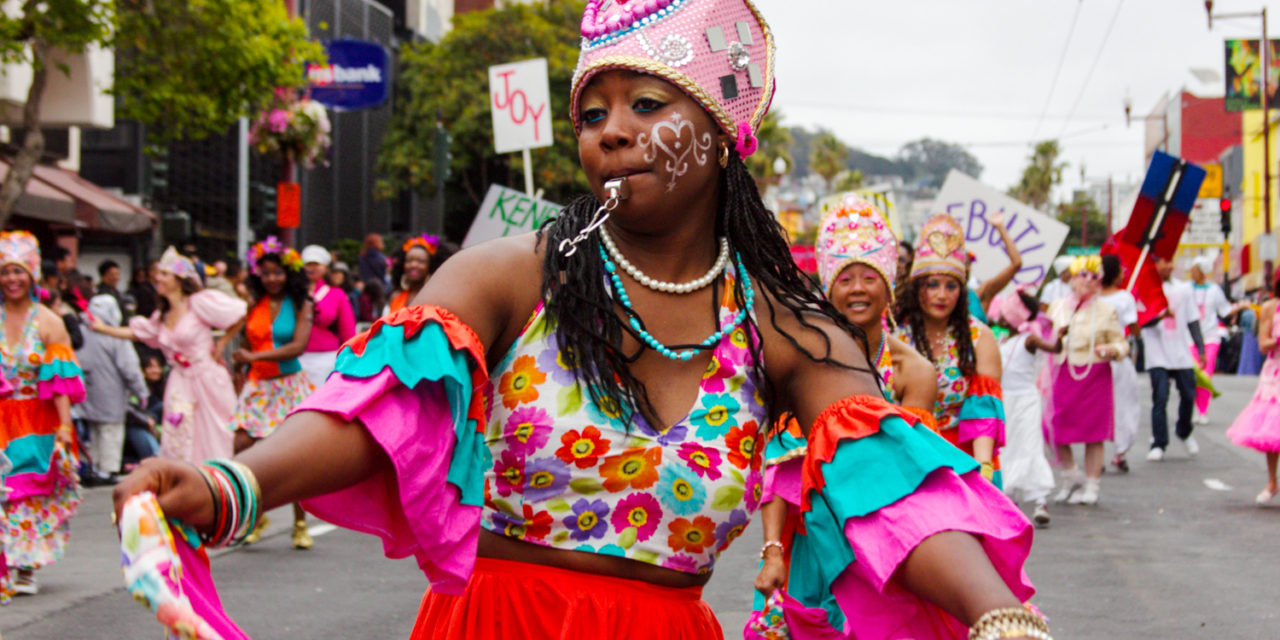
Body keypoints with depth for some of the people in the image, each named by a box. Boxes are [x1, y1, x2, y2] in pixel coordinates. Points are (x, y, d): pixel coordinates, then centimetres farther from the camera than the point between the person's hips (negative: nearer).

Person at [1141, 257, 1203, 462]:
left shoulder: (1183, 289, 9)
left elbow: (1193, 320, 12)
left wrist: (1201, 348, 5)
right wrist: (1161, 316, -29)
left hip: (1182, 355, 4)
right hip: (1157, 356, -4)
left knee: (1188, 396, 6)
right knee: (1160, 399, -9)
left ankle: (1184, 432, 33)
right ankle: (1158, 445, -2)